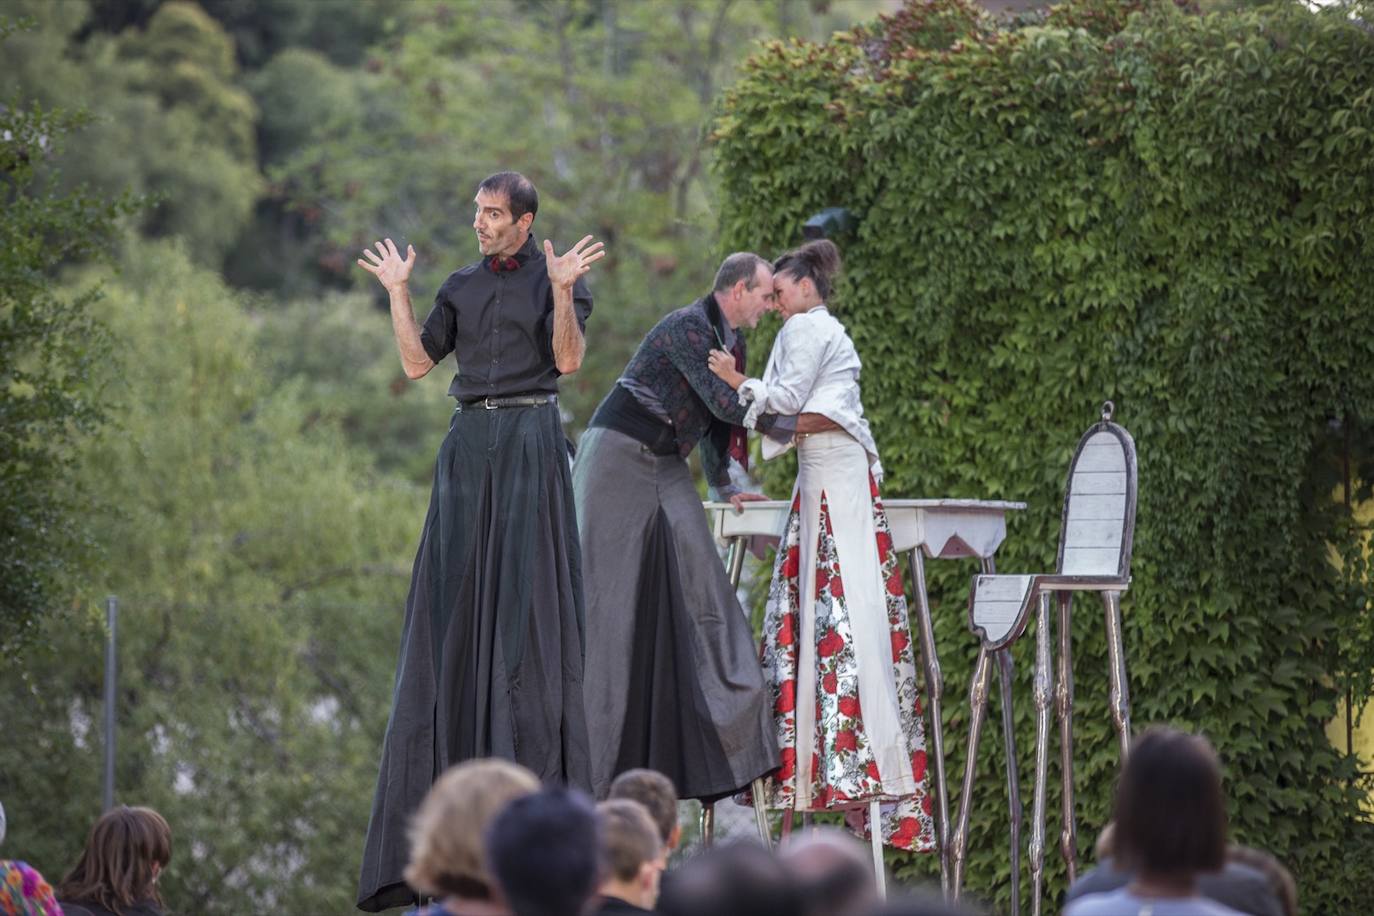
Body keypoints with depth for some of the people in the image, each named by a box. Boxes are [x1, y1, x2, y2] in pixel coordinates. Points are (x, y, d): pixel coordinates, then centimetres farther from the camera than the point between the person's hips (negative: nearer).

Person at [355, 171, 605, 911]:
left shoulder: (559, 279, 0)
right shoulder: (461, 287, 14)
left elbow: (569, 360, -12)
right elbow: (417, 362, 10)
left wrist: (561, 292, -22)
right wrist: (397, 293, 4)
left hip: (530, 442, -5)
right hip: (468, 445, 5)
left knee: (526, 593, -6)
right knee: (457, 596, 2)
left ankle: (532, 756, -2)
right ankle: (461, 759, 7)